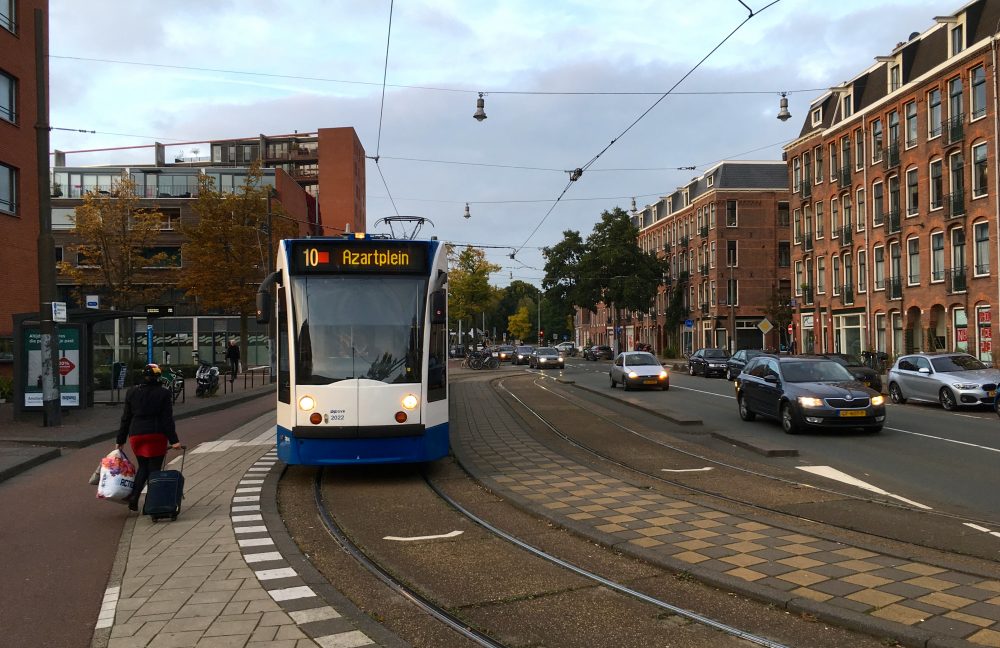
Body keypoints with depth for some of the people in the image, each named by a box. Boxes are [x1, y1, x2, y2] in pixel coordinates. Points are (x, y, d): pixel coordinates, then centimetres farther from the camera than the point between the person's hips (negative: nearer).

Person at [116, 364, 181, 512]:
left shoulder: (132, 392, 5)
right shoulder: (163, 393, -5)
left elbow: (126, 418, 8)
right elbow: (168, 419, -7)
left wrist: (120, 440, 14)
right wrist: (173, 440, -5)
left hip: (136, 434, 3)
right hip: (156, 435, -3)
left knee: (142, 467, 18)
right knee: (154, 469, 4)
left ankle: (133, 497, 1)